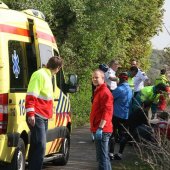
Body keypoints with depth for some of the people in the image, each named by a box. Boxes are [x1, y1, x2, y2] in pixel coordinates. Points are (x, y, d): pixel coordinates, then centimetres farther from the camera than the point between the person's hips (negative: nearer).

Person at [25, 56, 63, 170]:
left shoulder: (48, 76, 19)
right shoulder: (40, 75, -12)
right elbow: (31, 96, -19)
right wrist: (30, 113, -24)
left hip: (44, 117, 10)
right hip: (37, 117, -10)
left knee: (36, 146, 12)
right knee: (40, 146, -15)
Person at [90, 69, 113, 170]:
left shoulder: (104, 92, -13)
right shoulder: (98, 91, 20)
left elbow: (107, 112, -23)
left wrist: (100, 128, -28)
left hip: (102, 130, -11)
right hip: (100, 129, 11)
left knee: (102, 157, -12)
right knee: (103, 156, 16)